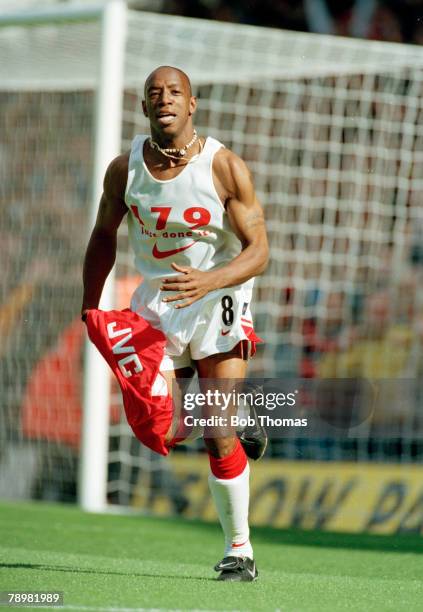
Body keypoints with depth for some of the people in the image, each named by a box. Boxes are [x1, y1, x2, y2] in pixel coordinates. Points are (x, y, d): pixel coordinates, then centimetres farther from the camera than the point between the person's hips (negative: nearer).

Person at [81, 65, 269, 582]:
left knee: (217, 437, -11)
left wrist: (209, 281, -32)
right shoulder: (124, 169, -4)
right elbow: (103, 238, 12)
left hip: (217, 297, -3)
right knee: (161, 431, -9)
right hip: (156, 303, 3)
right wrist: (89, 309, 11)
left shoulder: (225, 167, -14)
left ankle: (239, 550, 4)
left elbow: (259, 251, -15)